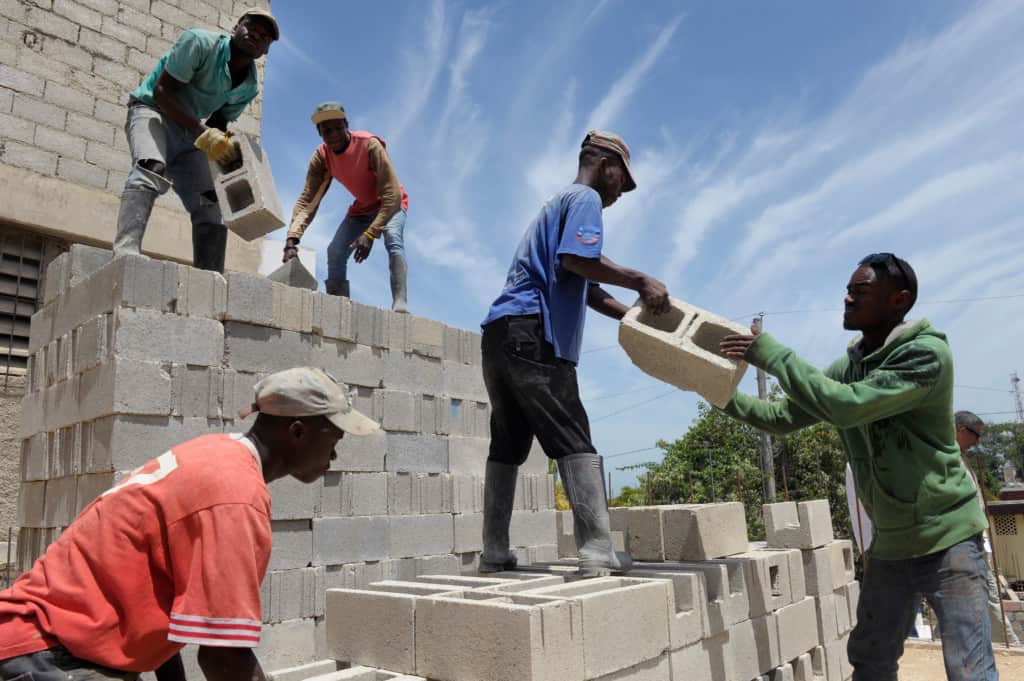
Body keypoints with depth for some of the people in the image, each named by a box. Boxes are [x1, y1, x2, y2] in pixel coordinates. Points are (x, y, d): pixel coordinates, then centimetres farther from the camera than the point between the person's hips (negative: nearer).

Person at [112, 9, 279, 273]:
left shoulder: (250, 87, 2)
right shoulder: (200, 42, -17)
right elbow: (161, 91, -22)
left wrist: (222, 144, -12)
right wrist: (204, 132, -31)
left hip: (188, 131, 7)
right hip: (151, 109, -7)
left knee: (212, 207, -3)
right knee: (151, 168, -36)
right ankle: (125, 253, -52)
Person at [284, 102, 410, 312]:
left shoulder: (370, 145, -30)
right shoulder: (321, 157, -16)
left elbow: (392, 194, -34)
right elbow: (307, 201, -22)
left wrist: (370, 234, -42)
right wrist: (291, 240, -38)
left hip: (390, 204, -5)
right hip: (361, 208, 5)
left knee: (393, 239, -33)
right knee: (335, 252, -12)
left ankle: (400, 303, -46)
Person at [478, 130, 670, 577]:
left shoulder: (558, 203, 33)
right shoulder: (585, 198, 4)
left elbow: (585, 289, 30)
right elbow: (576, 260, -16)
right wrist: (641, 281, -10)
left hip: (500, 335, 10)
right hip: (530, 334, -9)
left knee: (507, 446, 9)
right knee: (574, 443, -11)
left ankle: (494, 554, 11)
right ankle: (597, 554, -14)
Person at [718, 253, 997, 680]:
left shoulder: (927, 354, -17)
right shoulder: (846, 367, 5)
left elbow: (846, 406, -29)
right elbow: (783, 417, 9)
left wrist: (773, 356, -26)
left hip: (946, 537, -6)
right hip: (889, 542, 6)